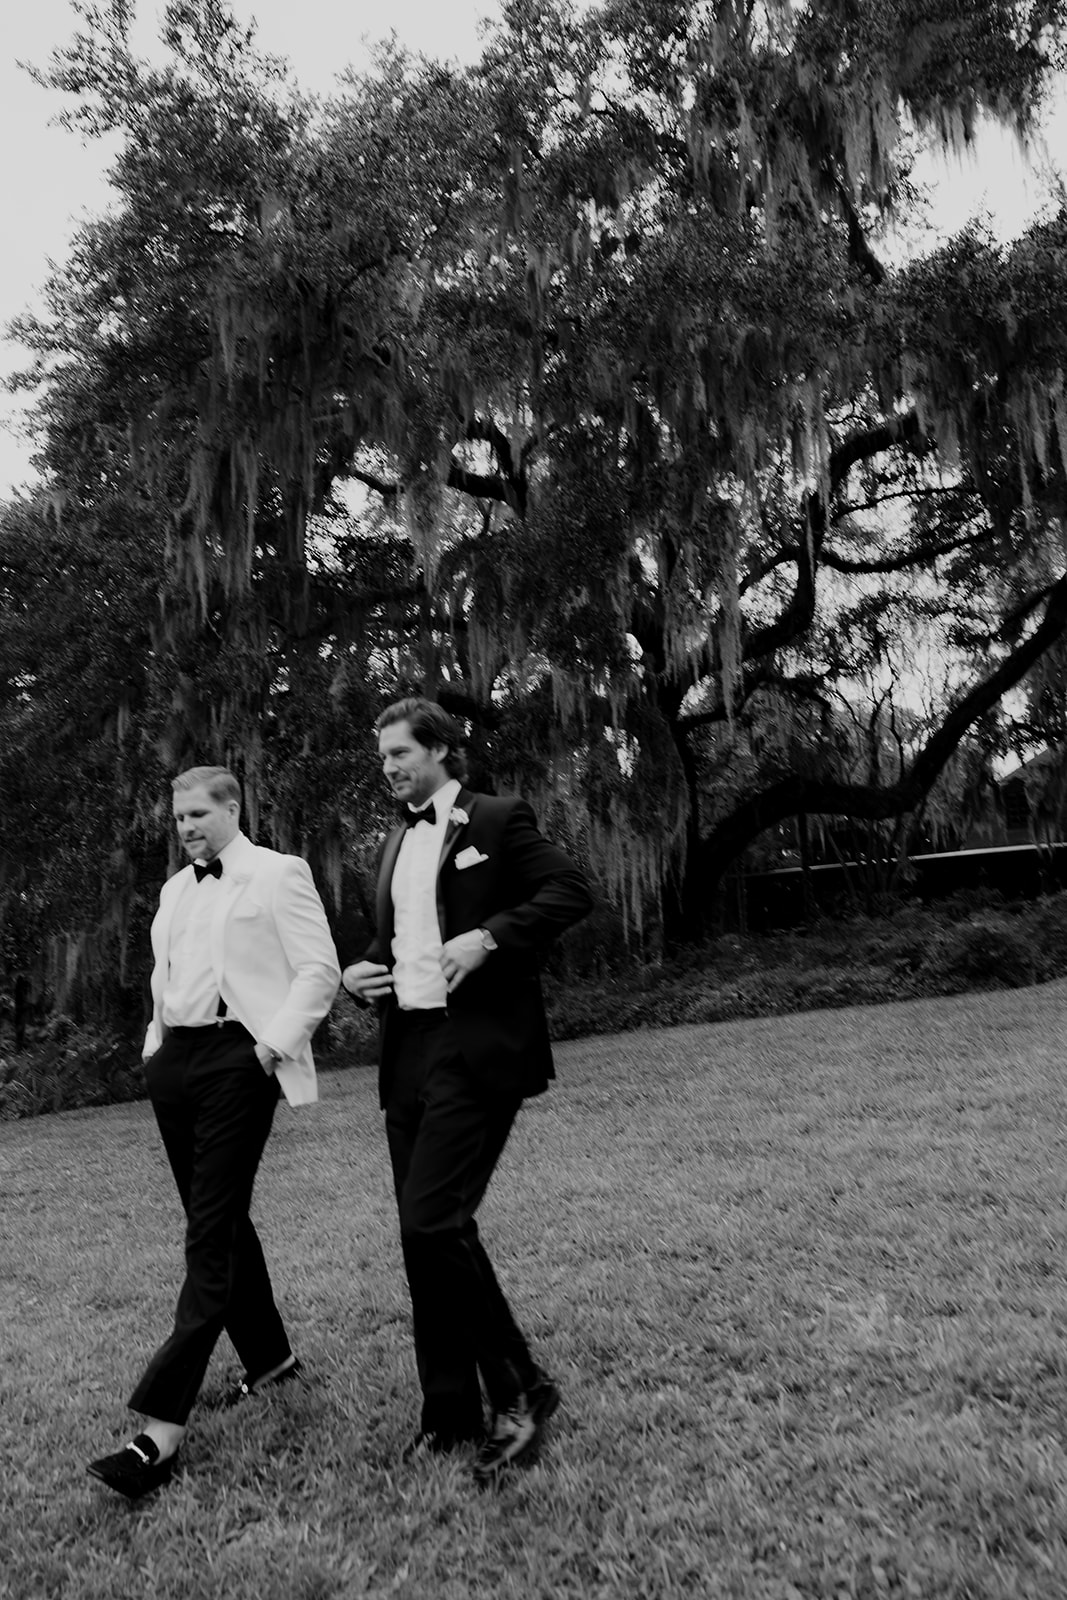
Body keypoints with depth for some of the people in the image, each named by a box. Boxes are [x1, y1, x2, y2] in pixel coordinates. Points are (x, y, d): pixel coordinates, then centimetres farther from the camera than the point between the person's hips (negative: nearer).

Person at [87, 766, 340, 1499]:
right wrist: (156, 1043, 14)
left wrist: (277, 1043, -15)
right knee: (220, 1220, 14)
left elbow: (320, 970, -9)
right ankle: (270, 1357, 30)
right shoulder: (176, 887, 18)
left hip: (239, 1058, -8)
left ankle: (162, 1428, -8)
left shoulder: (279, 873, -4)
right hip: (177, 1058, 8)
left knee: (211, 1234, -9)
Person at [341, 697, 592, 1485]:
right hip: (408, 1047, 8)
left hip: (476, 1048, -7)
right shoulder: (398, 842, 18)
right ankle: (450, 1411, 24)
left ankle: (520, 1388, 8)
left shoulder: (499, 820, -3)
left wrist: (489, 937, -20)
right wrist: (365, 970, 6)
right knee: (424, 1232, 10)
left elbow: (572, 890, -10)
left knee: (433, 1221, -13)